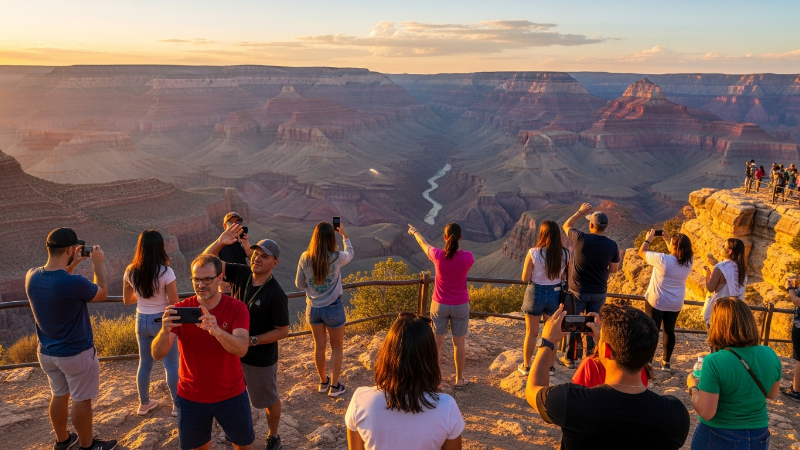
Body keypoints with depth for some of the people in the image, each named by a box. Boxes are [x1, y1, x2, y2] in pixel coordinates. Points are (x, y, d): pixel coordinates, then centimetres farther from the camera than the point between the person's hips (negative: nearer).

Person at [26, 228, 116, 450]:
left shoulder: (31, 277, -9)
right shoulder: (74, 283, -30)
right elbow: (102, 293, -9)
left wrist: (72, 265, 9)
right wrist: (97, 264, -2)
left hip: (47, 352, 7)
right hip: (76, 354, -7)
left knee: (59, 395, 23)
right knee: (81, 399, 11)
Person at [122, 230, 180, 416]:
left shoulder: (130, 272, -5)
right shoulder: (165, 272, -20)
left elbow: (127, 300, 7)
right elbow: (174, 303, -17)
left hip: (142, 321, 5)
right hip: (163, 321, -5)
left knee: (144, 363, 20)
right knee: (171, 365, 8)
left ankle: (144, 403, 33)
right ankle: (178, 405, 16)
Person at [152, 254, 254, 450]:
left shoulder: (237, 308, -15)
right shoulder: (180, 310, -11)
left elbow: (242, 349, -28)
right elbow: (158, 354, -18)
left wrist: (217, 331, -47)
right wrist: (165, 331, -40)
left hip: (231, 395, -1)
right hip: (191, 397, 1)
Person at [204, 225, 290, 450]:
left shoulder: (276, 294, -24)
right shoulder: (240, 273, -11)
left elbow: (283, 331, -19)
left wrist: (252, 340, -24)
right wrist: (220, 242, -27)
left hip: (261, 359, -5)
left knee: (269, 400, 17)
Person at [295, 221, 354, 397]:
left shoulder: (305, 258, -11)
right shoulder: (336, 258, -18)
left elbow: (299, 284, 1)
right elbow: (350, 253, 6)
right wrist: (344, 235, 17)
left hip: (313, 307, 3)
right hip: (333, 308, -3)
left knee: (319, 346, 19)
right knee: (337, 347, 16)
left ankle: (323, 382, 35)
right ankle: (334, 386, 23)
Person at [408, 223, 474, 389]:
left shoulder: (437, 255, -17)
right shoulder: (467, 257, -18)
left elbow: (423, 243, 5)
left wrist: (414, 232, 26)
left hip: (439, 305, 0)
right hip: (460, 306, 0)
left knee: (437, 341, 13)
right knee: (459, 342, 14)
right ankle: (459, 379, 26)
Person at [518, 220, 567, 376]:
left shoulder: (534, 253, -19)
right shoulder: (564, 254, -10)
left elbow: (525, 278, -12)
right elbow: (564, 276, 0)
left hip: (536, 293, -2)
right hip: (555, 294, 3)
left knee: (531, 333, 13)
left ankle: (526, 366, 26)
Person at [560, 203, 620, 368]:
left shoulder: (581, 239, -16)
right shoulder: (612, 245, -8)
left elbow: (566, 226, 5)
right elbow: (614, 269, 5)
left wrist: (581, 212, 12)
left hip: (579, 290, -2)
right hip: (599, 292, 2)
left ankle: (570, 359, 18)